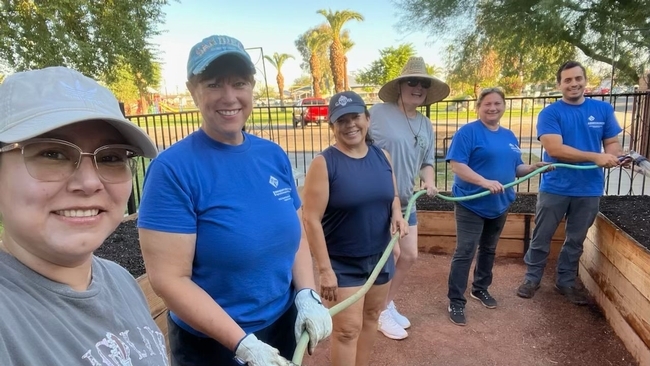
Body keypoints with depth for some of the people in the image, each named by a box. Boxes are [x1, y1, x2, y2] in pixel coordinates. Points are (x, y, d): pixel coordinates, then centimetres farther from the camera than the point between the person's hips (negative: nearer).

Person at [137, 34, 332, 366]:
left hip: (285, 325, 5)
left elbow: (295, 236, 5)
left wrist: (308, 296, -9)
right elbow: (168, 278, -20)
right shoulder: (173, 169, -19)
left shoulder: (274, 155, -3)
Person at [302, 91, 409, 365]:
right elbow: (311, 220, -19)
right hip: (342, 263, -6)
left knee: (371, 317, 21)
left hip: (380, 257, 6)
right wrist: (325, 269, -20)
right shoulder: (324, 163, -17)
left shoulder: (382, 156, 0)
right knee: (347, 330, 2)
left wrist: (397, 216, -8)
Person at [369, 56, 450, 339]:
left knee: (409, 256, 12)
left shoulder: (425, 125, 8)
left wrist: (428, 181, -7)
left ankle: (387, 304, 34)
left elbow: (427, 161, 14)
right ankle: (380, 311, 21)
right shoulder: (379, 113, -13)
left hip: (406, 200, 8)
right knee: (391, 254, -2)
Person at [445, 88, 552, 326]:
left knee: (489, 250, 20)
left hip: (499, 205, 7)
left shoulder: (509, 136, 11)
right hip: (471, 204, -7)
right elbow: (457, 164, -21)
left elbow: (515, 169, 15)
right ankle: (456, 302, 5)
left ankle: (481, 289, 38)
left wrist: (533, 168, -5)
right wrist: (485, 182, -31)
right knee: (464, 253, -5)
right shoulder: (468, 132, -12)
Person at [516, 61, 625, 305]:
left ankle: (566, 281, 31)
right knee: (541, 237, 8)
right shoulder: (550, 113, -9)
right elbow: (554, 149, -19)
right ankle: (532, 277, 24)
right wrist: (596, 157, -23)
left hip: (589, 189, 3)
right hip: (555, 187, -3)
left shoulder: (603, 109, 4)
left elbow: (612, 142, 8)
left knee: (576, 239, 15)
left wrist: (612, 156, -16)